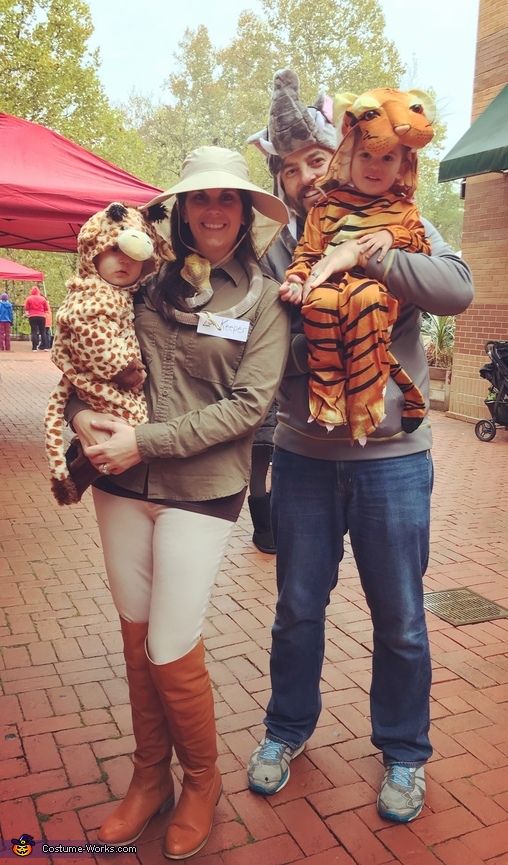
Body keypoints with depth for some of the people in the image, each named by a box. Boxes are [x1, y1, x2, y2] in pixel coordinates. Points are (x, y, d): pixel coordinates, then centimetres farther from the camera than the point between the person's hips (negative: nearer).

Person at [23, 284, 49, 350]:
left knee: (34, 332, 0)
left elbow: (26, 308, -1)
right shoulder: (43, 298, 4)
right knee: (43, 332, 8)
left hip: (32, 317, -1)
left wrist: (27, 313, 19)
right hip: (42, 316, 1)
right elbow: (46, 308, 6)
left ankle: (34, 347, -5)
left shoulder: (28, 298, -1)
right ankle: (44, 347, 5)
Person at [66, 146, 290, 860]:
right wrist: (81, 412, -8)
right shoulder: (151, 281, 6)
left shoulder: (263, 299, -2)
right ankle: (149, 777, 37)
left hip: (202, 491, -3)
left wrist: (146, 441, -16)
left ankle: (202, 781, 31)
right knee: (136, 638, 14)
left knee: (171, 652, 1)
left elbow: (249, 405, -11)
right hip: (121, 484, 4)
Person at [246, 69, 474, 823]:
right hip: (304, 457, 2)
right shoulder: (278, 253, 4)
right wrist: (301, 311, -18)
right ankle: (288, 729, 39)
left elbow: (457, 289, -19)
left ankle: (403, 753, 34)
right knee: (298, 608, 15)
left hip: (392, 459, -1)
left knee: (399, 618, 11)